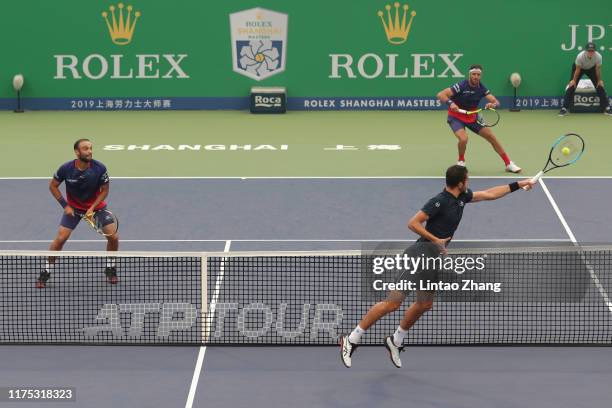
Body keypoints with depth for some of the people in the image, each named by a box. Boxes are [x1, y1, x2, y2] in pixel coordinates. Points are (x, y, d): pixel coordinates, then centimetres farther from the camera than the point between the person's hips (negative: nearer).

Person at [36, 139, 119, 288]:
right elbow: (53, 186, -5)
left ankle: (110, 269, 17)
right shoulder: (66, 169, -22)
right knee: (60, 238, -13)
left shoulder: (100, 168, -22)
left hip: (96, 206, 1)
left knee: (113, 237, -8)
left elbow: (104, 190, -8)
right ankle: (45, 273, 1)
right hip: (73, 208, -1)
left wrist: (92, 208, -19)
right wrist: (65, 205, -11)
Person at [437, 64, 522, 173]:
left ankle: (508, 163, 13)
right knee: (463, 138, -29)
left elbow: (496, 102, -11)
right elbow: (440, 95, -28)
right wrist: (450, 103, -46)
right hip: (456, 117, -5)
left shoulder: (481, 88, -8)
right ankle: (461, 161, 3)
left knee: (491, 136, 1)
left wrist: (493, 104, -36)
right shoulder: (461, 86, -23)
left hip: (472, 117, 5)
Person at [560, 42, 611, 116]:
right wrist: (574, 80, -18)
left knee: (600, 86, -5)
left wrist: (599, 80, -11)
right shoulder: (580, 56, -39)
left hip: (591, 68, 2)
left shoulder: (598, 57, -33)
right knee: (571, 86, -13)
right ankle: (564, 108, -8)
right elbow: (577, 70, -24)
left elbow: (598, 69, -17)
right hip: (580, 68, -2)